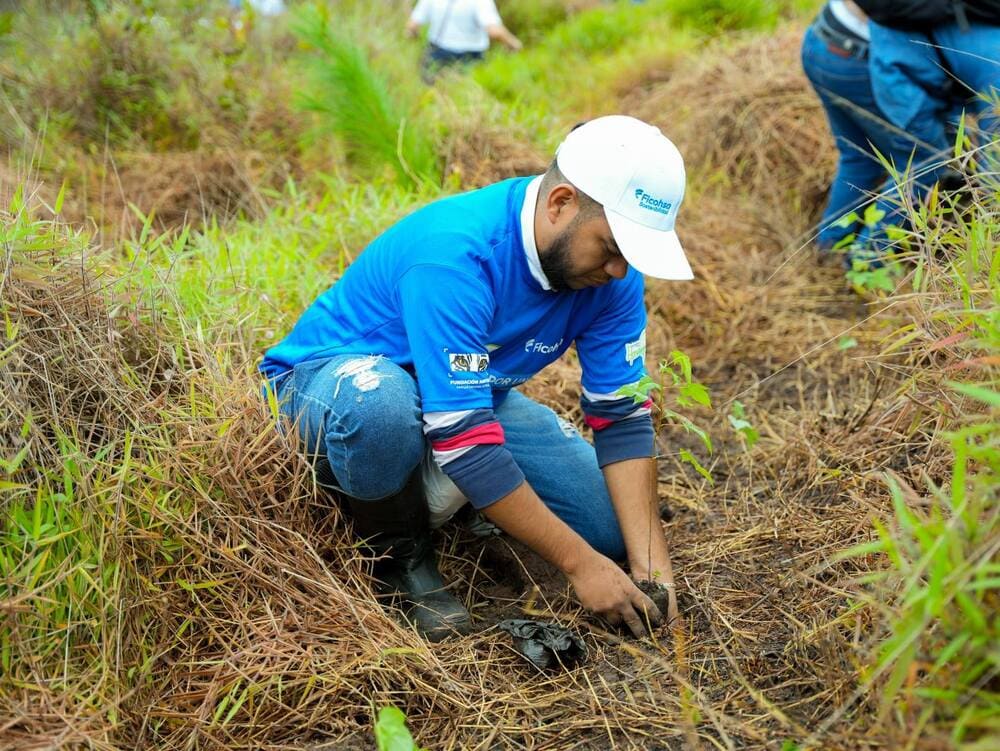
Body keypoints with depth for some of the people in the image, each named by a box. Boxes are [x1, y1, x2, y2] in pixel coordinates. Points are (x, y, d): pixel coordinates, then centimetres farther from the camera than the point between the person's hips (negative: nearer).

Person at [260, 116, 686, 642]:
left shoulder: (610, 271, -15)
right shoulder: (453, 254, -37)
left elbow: (622, 418, -10)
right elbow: (463, 439, -38)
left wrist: (649, 561, -19)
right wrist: (580, 563, -32)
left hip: (473, 389, 6)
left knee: (609, 525, -7)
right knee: (382, 406, -43)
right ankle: (398, 554, -11)